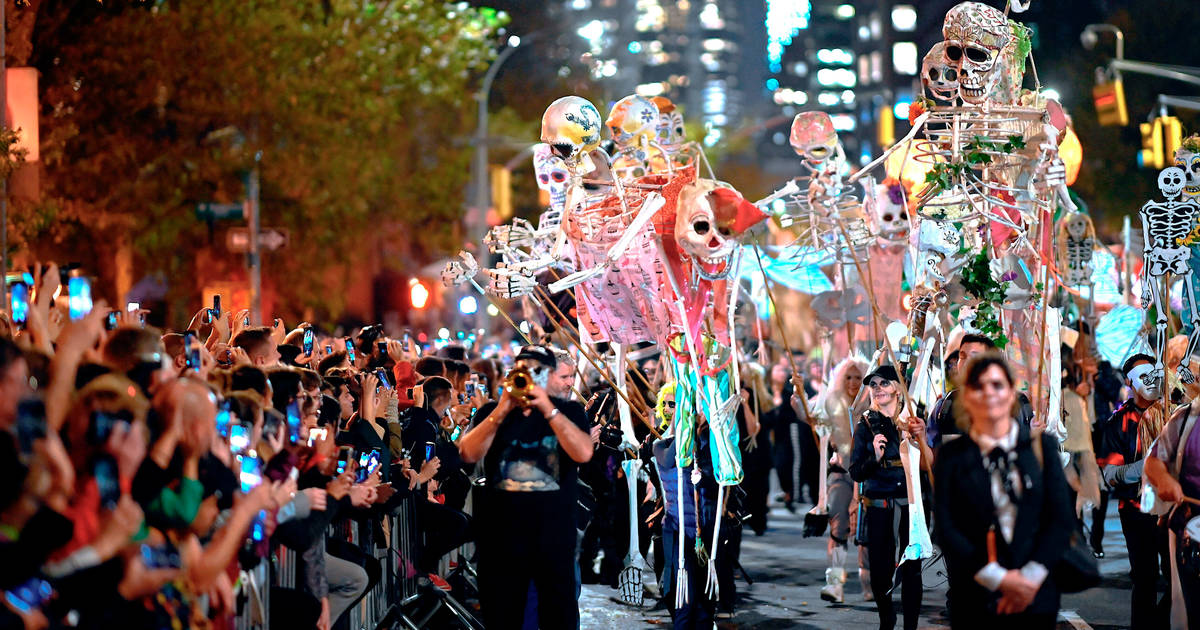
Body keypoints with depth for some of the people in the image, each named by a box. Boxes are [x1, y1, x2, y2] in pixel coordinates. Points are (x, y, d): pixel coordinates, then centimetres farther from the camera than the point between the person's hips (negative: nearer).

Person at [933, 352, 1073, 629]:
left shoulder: (1041, 446, 8)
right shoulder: (951, 455, 4)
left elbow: (1061, 519, 3)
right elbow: (945, 528, -3)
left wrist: (1031, 576, -10)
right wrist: (997, 578, -12)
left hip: (1036, 597, 1)